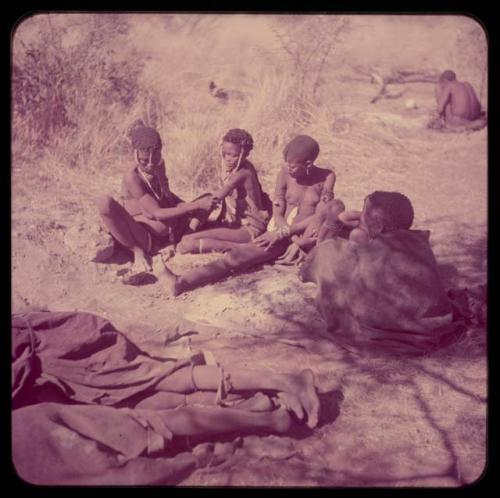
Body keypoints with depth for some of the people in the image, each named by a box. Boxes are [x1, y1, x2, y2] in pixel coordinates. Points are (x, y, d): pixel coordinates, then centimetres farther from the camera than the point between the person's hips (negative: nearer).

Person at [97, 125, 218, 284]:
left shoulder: (158, 166, 5)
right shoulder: (132, 177, -18)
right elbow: (157, 214, -23)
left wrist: (187, 206, 3)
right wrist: (195, 206, -26)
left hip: (167, 233, 7)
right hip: (144, 239, -7)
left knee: (208, 199, 2)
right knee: (105, 202, -31)